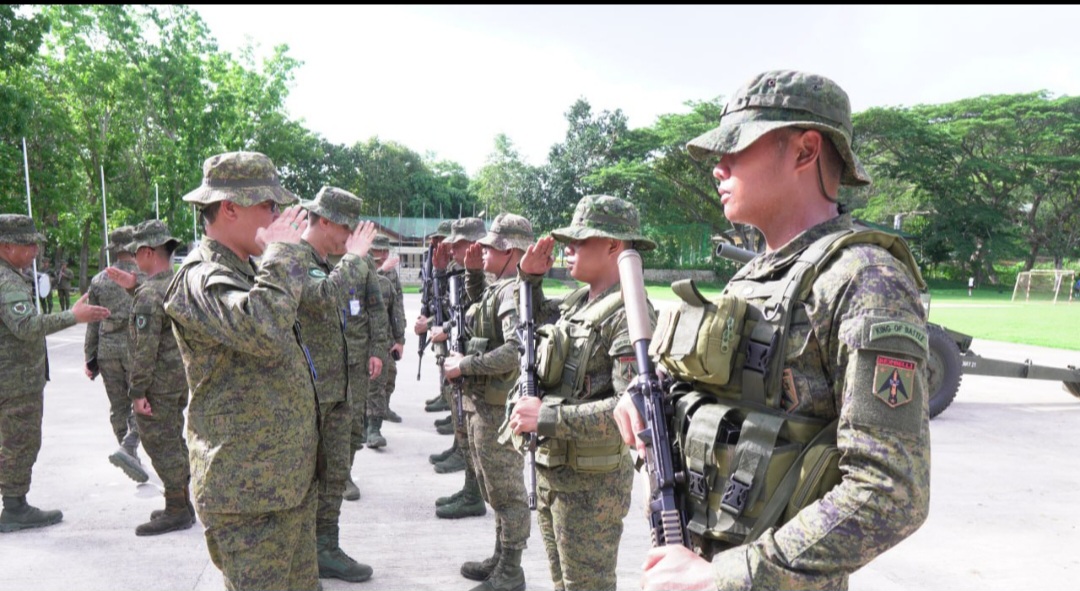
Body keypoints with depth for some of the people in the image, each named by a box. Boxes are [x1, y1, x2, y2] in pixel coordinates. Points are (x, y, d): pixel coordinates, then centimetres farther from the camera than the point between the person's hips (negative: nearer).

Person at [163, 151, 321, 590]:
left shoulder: (249, 270, 14)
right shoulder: (200, 278, -16)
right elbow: (264, 331, -35)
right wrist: (281, 253, -24)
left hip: (291, 477, 9)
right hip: (248, 487, -9)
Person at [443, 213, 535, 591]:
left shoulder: (514, 291, -19)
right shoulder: (499, 287, 11)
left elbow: (516, 352, -31)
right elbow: (480, 304, 33)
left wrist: (464, 366, -21)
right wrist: (473, 272, 16)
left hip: (498, 406, -10)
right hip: (482, 403, 10)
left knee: (506, 491, 1)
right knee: (494, 488, 20)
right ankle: (500, 559, 34)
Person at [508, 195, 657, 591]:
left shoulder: (628, 315, -20)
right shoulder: (578, 300, 6)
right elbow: (536, 317, 27)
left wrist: (547, 417, -27)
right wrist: (529, 276, 7)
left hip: (592, 482, -8)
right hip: (551, 469, 8)